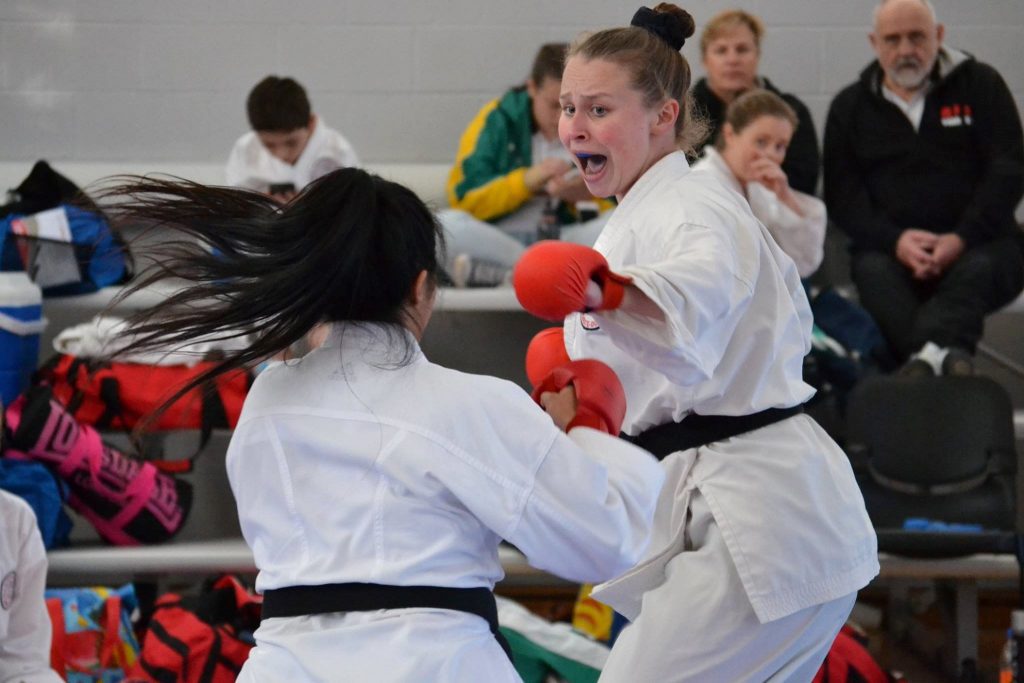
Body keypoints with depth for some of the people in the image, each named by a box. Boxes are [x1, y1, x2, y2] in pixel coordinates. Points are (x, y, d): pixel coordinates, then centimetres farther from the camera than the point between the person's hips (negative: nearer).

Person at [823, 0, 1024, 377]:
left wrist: (961, 239, -13)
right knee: (873, 273, -34)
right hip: (889, 247, 1)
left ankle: (925, 359, -63)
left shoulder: (979, 84, 10)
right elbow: (841, 193, 7)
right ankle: (946, 357, -58)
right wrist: (894, 240, -13)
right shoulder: (850, 106, 15)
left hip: (975, 243, -1)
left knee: (978, 270, -36)